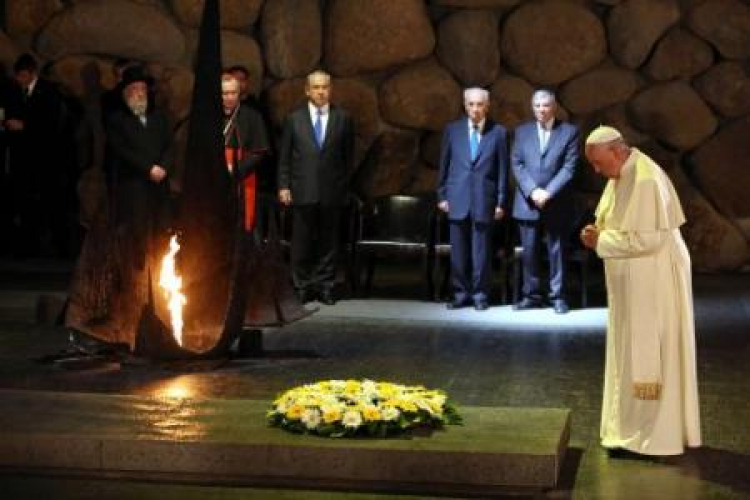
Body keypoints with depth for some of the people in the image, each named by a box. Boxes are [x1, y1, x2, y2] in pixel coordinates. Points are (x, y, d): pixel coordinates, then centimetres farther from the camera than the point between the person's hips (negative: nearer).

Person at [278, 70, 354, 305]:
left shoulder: (343, 119, 6)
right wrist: (283, 186, 1)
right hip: (303, 191, 0)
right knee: (302, 242, 2)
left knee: (328, 242, 4)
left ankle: (325, 286, 12)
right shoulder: (294, 118, 7)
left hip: (332, 192, 0)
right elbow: (284, 157, 7)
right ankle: (303, 287, 11)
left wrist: (343, 184, 4)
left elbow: (348, 155, 9)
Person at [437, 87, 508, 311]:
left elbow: (502, 168, 3)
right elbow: (444, 165, 10)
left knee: (481, 251, 1)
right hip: (457, 198, 2)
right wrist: (442, 195, 6)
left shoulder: (498, 132, 3)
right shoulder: (452, 130, 7)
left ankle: (480, 294, 10)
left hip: (484, 199, -2)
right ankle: (461, 293, 13)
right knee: (458, 251, 4)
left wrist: (500, 201, 0)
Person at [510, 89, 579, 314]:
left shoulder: (569, 132, 3)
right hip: (527, 203, 2)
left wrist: (548, 193, -14)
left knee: (557, 251, 1)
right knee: (529, 252, 3)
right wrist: (533, 191, -10)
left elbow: (569, 167, -4)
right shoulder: (522, 131, 11)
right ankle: (531, 295, 10)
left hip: (557, 204, -2)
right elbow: (517, 165, 4)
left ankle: (558, 297, 8)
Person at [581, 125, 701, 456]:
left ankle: (656, 435, 7)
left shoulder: (645, 180, -22)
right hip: (633, 283, 10)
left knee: (648, 354, -2)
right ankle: (634, 427, 23)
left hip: (653, 283, -10)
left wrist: (601, 241, -17)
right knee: (632, 352, 14)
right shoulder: (621, 175, 9)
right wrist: (599, 231, -1)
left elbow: (648, 238, -26)